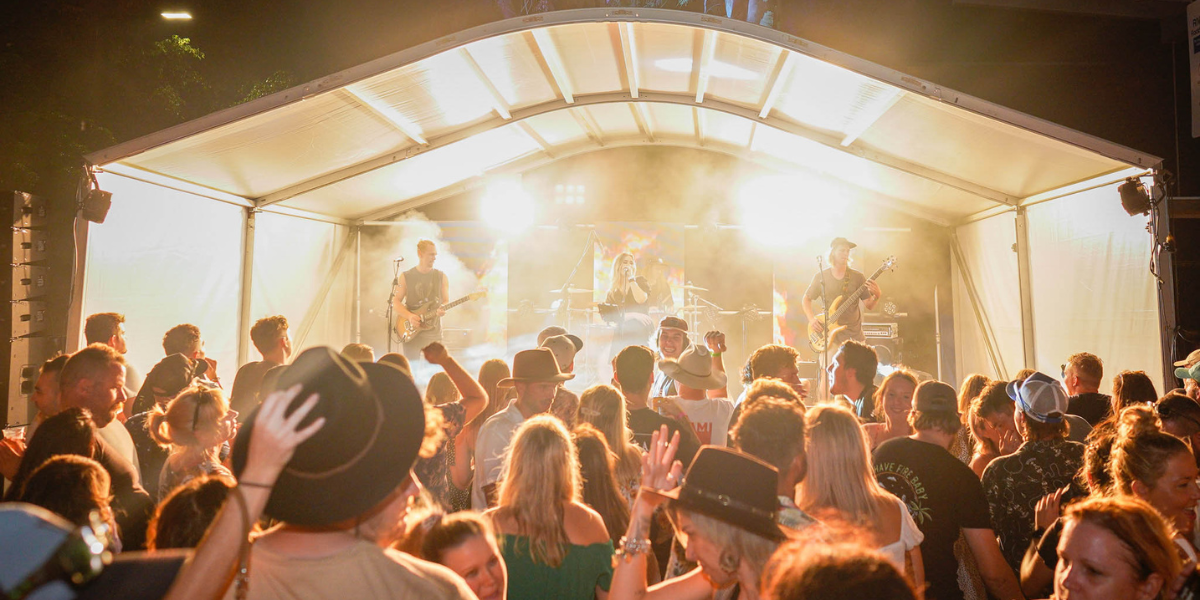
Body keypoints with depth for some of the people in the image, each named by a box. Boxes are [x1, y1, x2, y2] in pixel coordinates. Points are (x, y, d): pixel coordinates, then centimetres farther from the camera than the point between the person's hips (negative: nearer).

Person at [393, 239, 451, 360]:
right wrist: (409, 316, -15)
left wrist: (442, 309, -16)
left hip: (434, 332, 1)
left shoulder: (441, 277, 7)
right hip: (411, 332, -1)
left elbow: (446, 300, 8)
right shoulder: (405, 277, 3)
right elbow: (395, 302, 2)